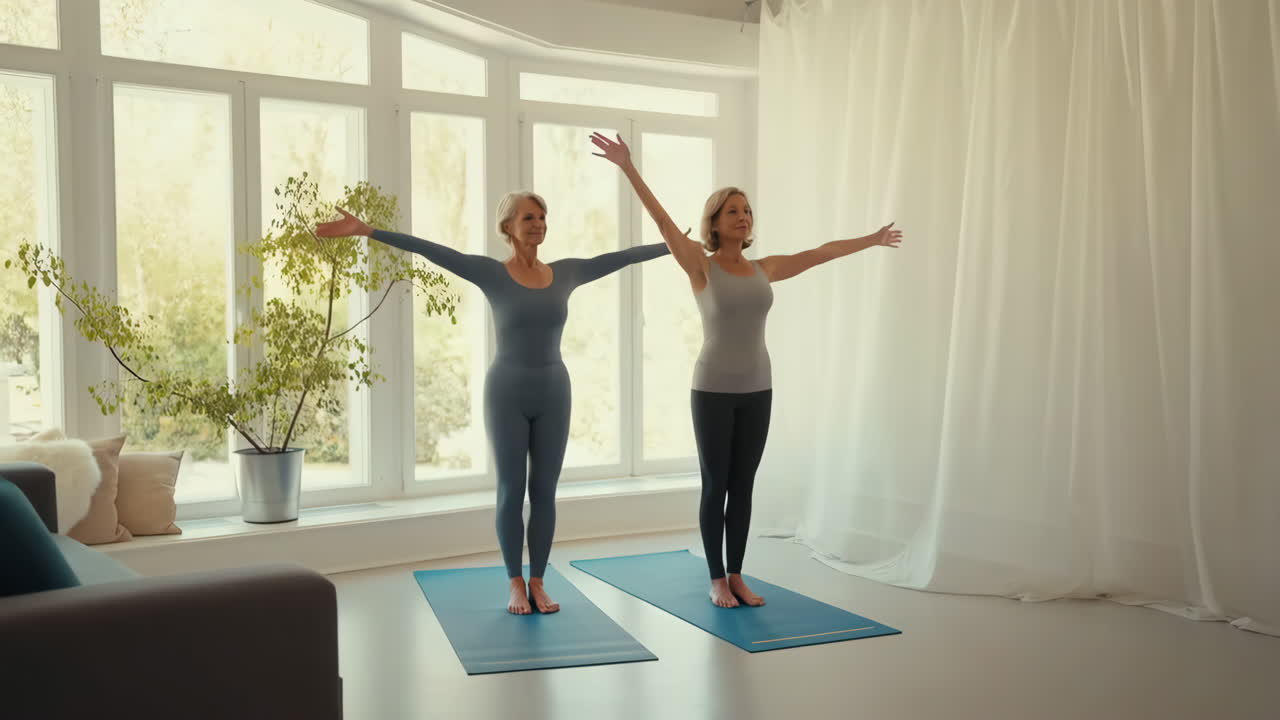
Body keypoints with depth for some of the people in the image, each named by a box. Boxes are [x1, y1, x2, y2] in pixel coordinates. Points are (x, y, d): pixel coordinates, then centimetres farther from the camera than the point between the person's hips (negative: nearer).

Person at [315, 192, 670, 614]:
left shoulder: (566, 272, 5)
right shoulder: (491, 273, -6)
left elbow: (625, 256, 9)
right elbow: (429, 250, -13)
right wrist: (365, 231, -21)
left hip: (553, 392, 3)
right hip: (508, 392, -3)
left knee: (544, 492, 7)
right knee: (511, 491, 4)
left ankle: (538, 583, 18)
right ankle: (516, 584, 16)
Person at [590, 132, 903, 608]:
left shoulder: (765, 269, 8)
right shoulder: (701, 268, -6)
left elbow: (822, 253, 16)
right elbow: (662, 221, -17)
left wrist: (872, 240, 25)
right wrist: (628, 167, -25)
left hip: (756, 390, 5)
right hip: (713, 390, -5)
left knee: (743, 488, 10)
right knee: (715, 487, 4)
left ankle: (736, 576, 21)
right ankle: (717, 580, 14)